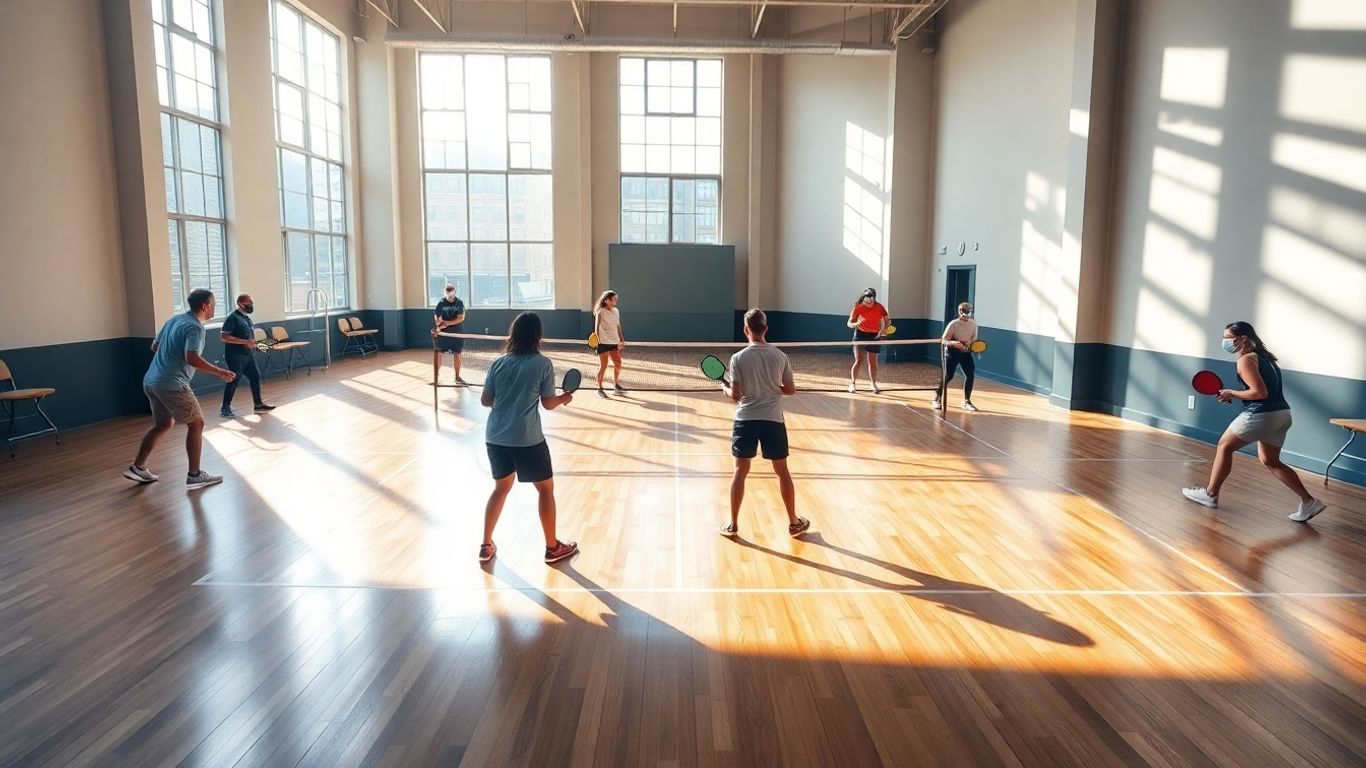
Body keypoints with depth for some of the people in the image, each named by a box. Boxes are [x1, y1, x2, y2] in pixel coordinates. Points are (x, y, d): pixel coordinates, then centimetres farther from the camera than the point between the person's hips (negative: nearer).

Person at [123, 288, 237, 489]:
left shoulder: (174, 320, 13)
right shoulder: (195, 327, -14)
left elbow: (155, 346, 21)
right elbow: (191, 358, -27)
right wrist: (219, 372, -20)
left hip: (151, 381, 9)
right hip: (172, 384, -9)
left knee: (162, 424, 22)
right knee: (196, 424, 1)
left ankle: (137, 467, 26)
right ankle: (195, 475, 3)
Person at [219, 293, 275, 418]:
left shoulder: (246, 317, 11)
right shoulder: (233, 317, -15)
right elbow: (223, 336, -22)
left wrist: (253, 342, 5)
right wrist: (245, 342, -24)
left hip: (247, 355, 8)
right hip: (235, 356, -8)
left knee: (255, 376, 9)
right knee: (233, 381, -2)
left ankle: (258, 404, 19)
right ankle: (225, 409, 9)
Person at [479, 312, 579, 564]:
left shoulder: (499, 363, 5)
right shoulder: (543, 364, -6)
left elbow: (485, 400, 7)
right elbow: (548, 403, -2)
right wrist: (564, 398, 18)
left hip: (495, 437, 5)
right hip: (527, 439, -5)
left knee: (501, 487, 22)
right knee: (546, 488, 13)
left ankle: (486, 546, 26)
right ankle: (552, 547, 21)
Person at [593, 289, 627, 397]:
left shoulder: (616, 311, 11)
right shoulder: (600, 312, -7)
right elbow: (597, 327, -9)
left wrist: (622, 339, 15)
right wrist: (598, 338, -20)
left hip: (614, 342, 6)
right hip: (603, 343, -6)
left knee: (618, 364, 7)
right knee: (603, 365, -4)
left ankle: (616, 384, 26)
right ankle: (599, 389, 7)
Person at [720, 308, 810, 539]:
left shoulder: (738, 358, -10)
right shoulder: (780, 356, -2)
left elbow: (735, 396, -10)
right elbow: (791, 389, 4)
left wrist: (725, 388, 11)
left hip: (746, 420, -1)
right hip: (773, 420, 2)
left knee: (740, 471, 8)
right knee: (782, 471, 13)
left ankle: (733, 525, 14)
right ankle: (794, 523, 22)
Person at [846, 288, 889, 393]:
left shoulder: (879, 308, -6)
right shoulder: (858, 308, -10)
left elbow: (887, 320, 1)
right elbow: (849, 323, -8)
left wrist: (882, 330, -17)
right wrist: (856, 324, -30)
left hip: (874, 336, 2)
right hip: (860, 335, -2)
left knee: (873, 362, 8)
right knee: (859, 361, -10)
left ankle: (873, 384, 22)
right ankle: (852, 384, -2)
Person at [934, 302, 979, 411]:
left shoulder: (973, 324, 0)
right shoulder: (953, 324, -13)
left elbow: (974, 340, 12)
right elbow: (944, 340, -14)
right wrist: (953, 343, -33)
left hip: (966, 352, 4)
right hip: (952, 352, -4)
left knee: (970, 375, -6)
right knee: (947, 376, -6)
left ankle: (966, 402, 8)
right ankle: (937, 398, 14)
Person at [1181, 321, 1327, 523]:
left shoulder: (1246, 360, -12)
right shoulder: (1263, 356, 17)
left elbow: (1260, 392, -20)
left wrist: (1232, 393, -7)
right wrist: (1235, 395, 14)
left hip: (1261, 415, -9)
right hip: (1281, 414, 9)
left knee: (1224, 446, 9)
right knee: (1270, 461, 20)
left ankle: (1210, 494, 16)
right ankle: (1308, 501, 15)